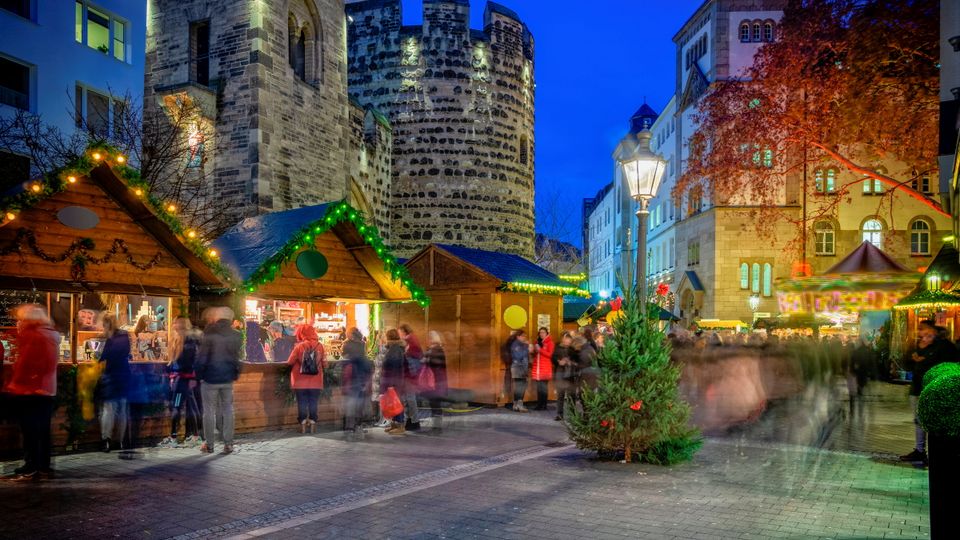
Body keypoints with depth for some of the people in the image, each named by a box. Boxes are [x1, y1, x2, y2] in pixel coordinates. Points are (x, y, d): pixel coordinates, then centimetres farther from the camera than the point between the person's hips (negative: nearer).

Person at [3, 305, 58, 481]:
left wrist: (12, 385, -7)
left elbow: (23, 364, -14)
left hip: (28, 390, -8)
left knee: (30, 432, -3)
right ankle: (44, 467, 15)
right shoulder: (52, 336, 12)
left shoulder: (30, 335, -13)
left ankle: (31, 469, 0)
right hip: (46, 390, 8)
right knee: (43, 431, 11)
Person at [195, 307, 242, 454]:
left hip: (210, 378, -4)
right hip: (228, 378, 4)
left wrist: (197, 374, -3)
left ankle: (209, 444, 10)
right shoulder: (236, 336, 0)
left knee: (209, 410, 5)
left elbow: (201, 357, -11)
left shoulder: (210, 335, -13)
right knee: (228, 409, 9)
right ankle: (228, 443, 10)